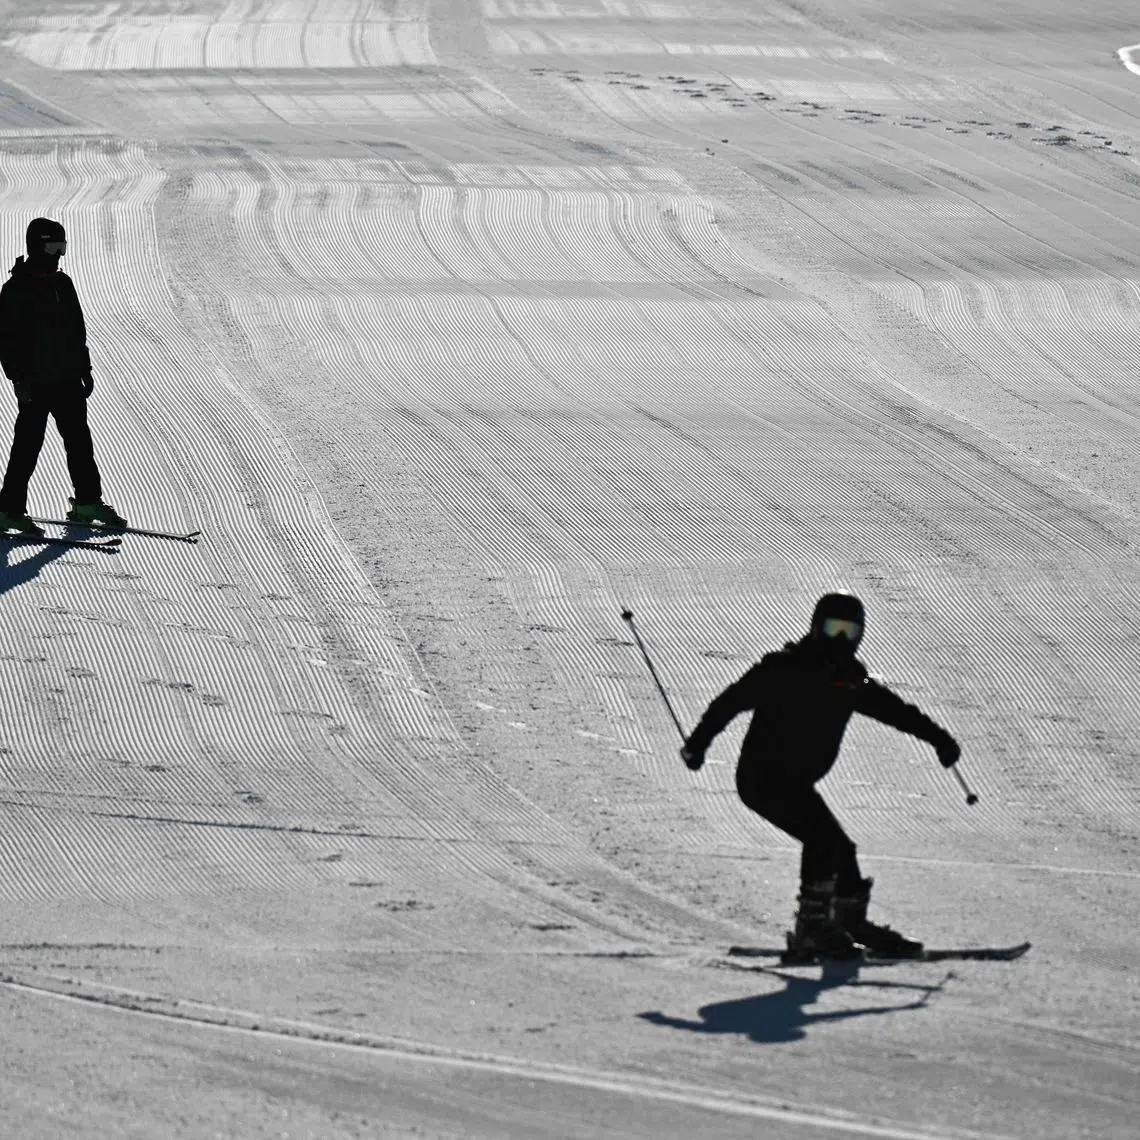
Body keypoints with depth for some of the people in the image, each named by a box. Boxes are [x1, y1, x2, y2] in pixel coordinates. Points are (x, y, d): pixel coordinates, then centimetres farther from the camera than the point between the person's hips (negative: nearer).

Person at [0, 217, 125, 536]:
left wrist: (84, 369, 18)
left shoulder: (63, 284, 13)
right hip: (35, 385, -7)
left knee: (79, 441, 11)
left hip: (68, 381, 7)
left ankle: (88, 503, 20)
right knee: (28, 447, -4)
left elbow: (78, 330, 21)